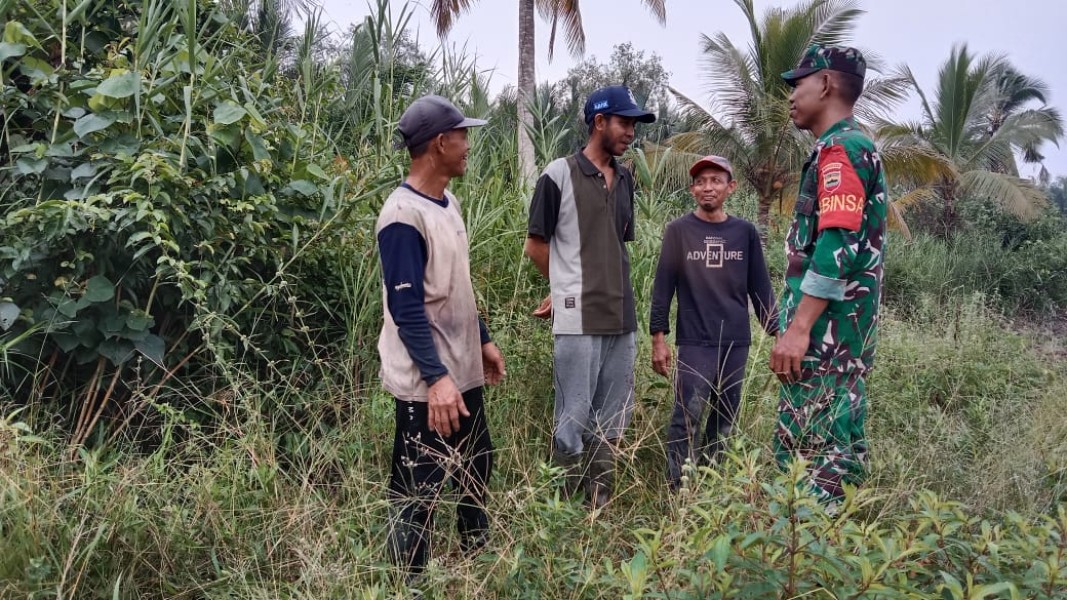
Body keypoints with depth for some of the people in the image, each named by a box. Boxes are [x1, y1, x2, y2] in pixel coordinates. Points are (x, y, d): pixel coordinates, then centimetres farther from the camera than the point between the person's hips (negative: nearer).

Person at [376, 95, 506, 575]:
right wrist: (436, 377, -28)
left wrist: (483, 340, 22)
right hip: (426, 384, -10)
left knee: (477, 475, 22)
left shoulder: (448, 204, 10)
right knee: (418, 494, 2)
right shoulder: (403, 215, -19)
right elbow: (407, 308, -23)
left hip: (464, 373, 10)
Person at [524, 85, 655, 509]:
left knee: (611, 423, 13)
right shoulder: (559, 174, -7)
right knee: (573, 421, 2)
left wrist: (603, 284, 10)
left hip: (622, 318, 6)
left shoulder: (625, 179, 11)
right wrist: (569, 290, 8)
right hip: (578, 320, -6)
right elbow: (535, 245, -2)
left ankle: (601, 508, 25)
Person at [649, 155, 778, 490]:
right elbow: (663, 286, 0)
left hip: (736, 343, 3)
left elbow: (760, 287, 10)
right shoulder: (678, 231, 1)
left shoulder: (745, 232, 7)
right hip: (694, 342, -3)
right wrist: (658, 338, -5)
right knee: (687, 419, -8)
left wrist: (777, 334, 6)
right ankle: (678, 491, -1)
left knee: (725, 421, 8)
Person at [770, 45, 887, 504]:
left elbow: (838, 246, -23)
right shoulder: (854, 147, 21)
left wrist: (798, 328, -25)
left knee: (806, 449, -8)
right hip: (841, 331, 10)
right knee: (836, 444, 13)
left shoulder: (839, 149, -11)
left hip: (825, 332, -10)